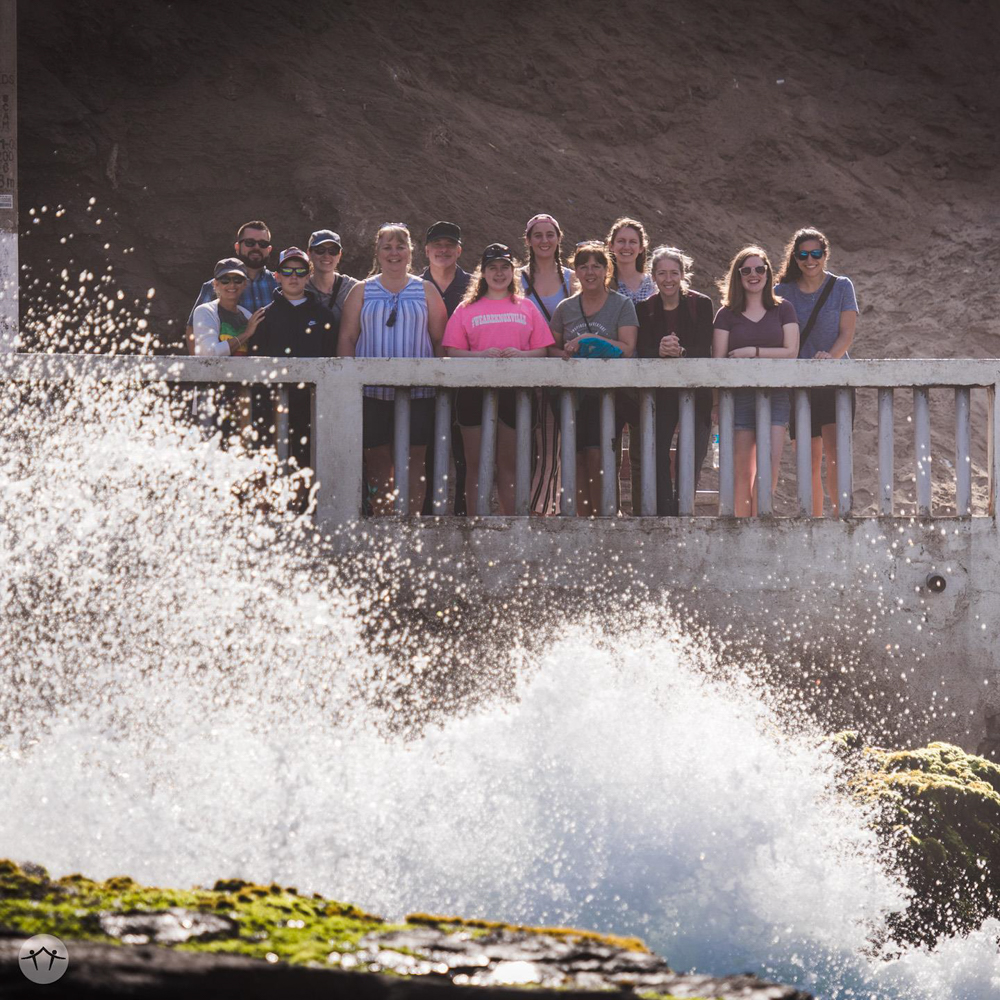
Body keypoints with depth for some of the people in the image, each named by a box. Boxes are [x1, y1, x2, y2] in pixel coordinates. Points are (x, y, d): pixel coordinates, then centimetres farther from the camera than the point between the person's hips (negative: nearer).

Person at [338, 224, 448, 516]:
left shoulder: (426, 291, 12)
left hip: (417, 390, 0)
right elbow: (347, 338, 8)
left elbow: (441, 340, 10)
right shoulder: (362, 292, 12)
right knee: (378, 465, -1)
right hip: (372, 390, 0)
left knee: (413, 464, -4)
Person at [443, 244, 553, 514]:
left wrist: (521, 355, -11)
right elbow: (452, 352, 3)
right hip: (475, 391, -1)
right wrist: (482, 354, -13)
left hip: (515, 392, 1)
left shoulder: (527, 308, 13)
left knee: (509, 465, 3)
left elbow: (542, 351, 9)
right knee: (477, 465, -1)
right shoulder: (467, 309, 11)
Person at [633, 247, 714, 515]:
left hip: (695, 394, -1)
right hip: (658, 395, 1)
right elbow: (642, 352, -5)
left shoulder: (701, 304, 2)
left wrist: (680, 352, -28)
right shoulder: (644, 309, 6)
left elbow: (704, 351, -7)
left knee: (692, 460, -5)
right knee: (657, 458, -9)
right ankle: (664, 515, -7)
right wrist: (660, 351, -28)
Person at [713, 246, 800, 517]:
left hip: (775, 396, 0)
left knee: (769, 466, -12)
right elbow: (718, 360, 4)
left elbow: (791, 352, 2)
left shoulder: (783, 310, 10)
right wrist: (716, 403, -3)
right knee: (742, 472, -4)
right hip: (738, 396, 0)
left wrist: (753, 352, -7)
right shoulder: (727, 315, 9)